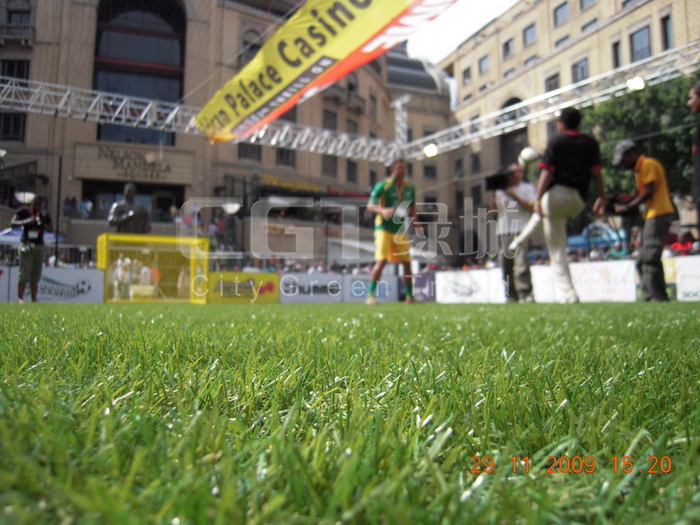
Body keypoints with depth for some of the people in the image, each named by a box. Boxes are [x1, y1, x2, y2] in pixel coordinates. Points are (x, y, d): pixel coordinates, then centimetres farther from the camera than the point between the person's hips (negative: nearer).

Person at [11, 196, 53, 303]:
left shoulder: (44, 215, 10)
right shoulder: (24, 212, 0)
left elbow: (51, 229, 10)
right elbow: (13, 223, -5)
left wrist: (43, 225, -11)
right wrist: (26, 221, -20)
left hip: (39, 246, 4)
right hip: (27, 245, -4)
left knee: (35, 276, 7)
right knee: (24, 274, -11)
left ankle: (34, 300, 11)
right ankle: (20, 299, -11)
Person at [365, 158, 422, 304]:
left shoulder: (410, 188, 9)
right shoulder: (382, 186, -6)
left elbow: (412, 207, 22)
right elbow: (370, 206, -9)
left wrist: (414, 221, 5)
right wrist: (382, 211, -28)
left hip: (401, 230, 5)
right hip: (384, 228, -5)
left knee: (407, 263, 5)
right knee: (381, 261, -15)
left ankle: (409, 296, 15)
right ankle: (371, 294, -7)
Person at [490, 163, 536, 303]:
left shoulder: (527, 188, 12)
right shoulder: (501, 190, 22)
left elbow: (532, 207, -1)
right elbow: (493, 209, 15)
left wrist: (515, 197, -7)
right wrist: (495, 195, 1)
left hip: (520, 231, -4)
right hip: (502, 232, 4)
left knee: (521, 265, -17)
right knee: (506, 267, 0)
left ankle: (526, 296, -16)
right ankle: (511, 298, 5)